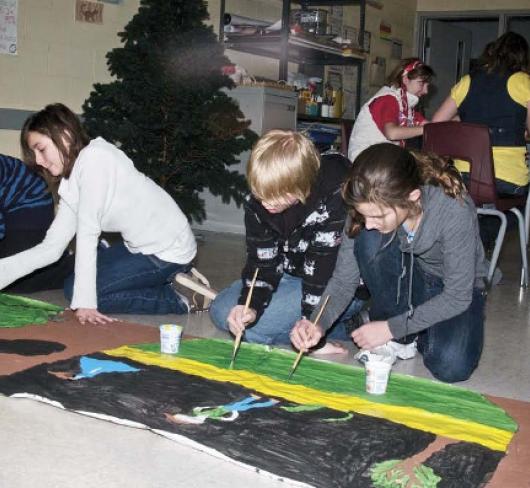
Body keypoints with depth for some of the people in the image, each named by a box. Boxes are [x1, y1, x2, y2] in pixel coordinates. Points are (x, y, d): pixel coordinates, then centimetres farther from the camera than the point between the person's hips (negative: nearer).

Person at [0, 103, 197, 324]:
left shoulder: (95, 157, -19)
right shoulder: (71, 184, 8)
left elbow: (87, 232, -22)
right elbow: (51, 248, 3)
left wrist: (84, 301, -22)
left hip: (170, 249, -9)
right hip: (145, 247, 9)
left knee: (76, 290, -8)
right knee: (77, 283, 15)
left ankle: (178, 297, -3)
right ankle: (169, 279, 15)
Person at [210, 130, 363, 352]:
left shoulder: (334, 200, -31)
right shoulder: (258, 203, -11)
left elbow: (325, 268, -28)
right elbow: (261, 261, -8)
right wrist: (250, 305, -25)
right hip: (291, 274, 8)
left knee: (253, 326, -22)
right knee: (222, 310, 0)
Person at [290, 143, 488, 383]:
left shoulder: (455, 210, -34)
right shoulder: (368, 208, -23)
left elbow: (458, 296, -26)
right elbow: (343, 280, -15)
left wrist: (390, 327, -27)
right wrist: (319, 323, -34)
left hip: (457, 291, -3)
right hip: (407, 280, 3)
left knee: (451, 367, -31)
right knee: (368, 241, -30)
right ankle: (399, 337, -10)